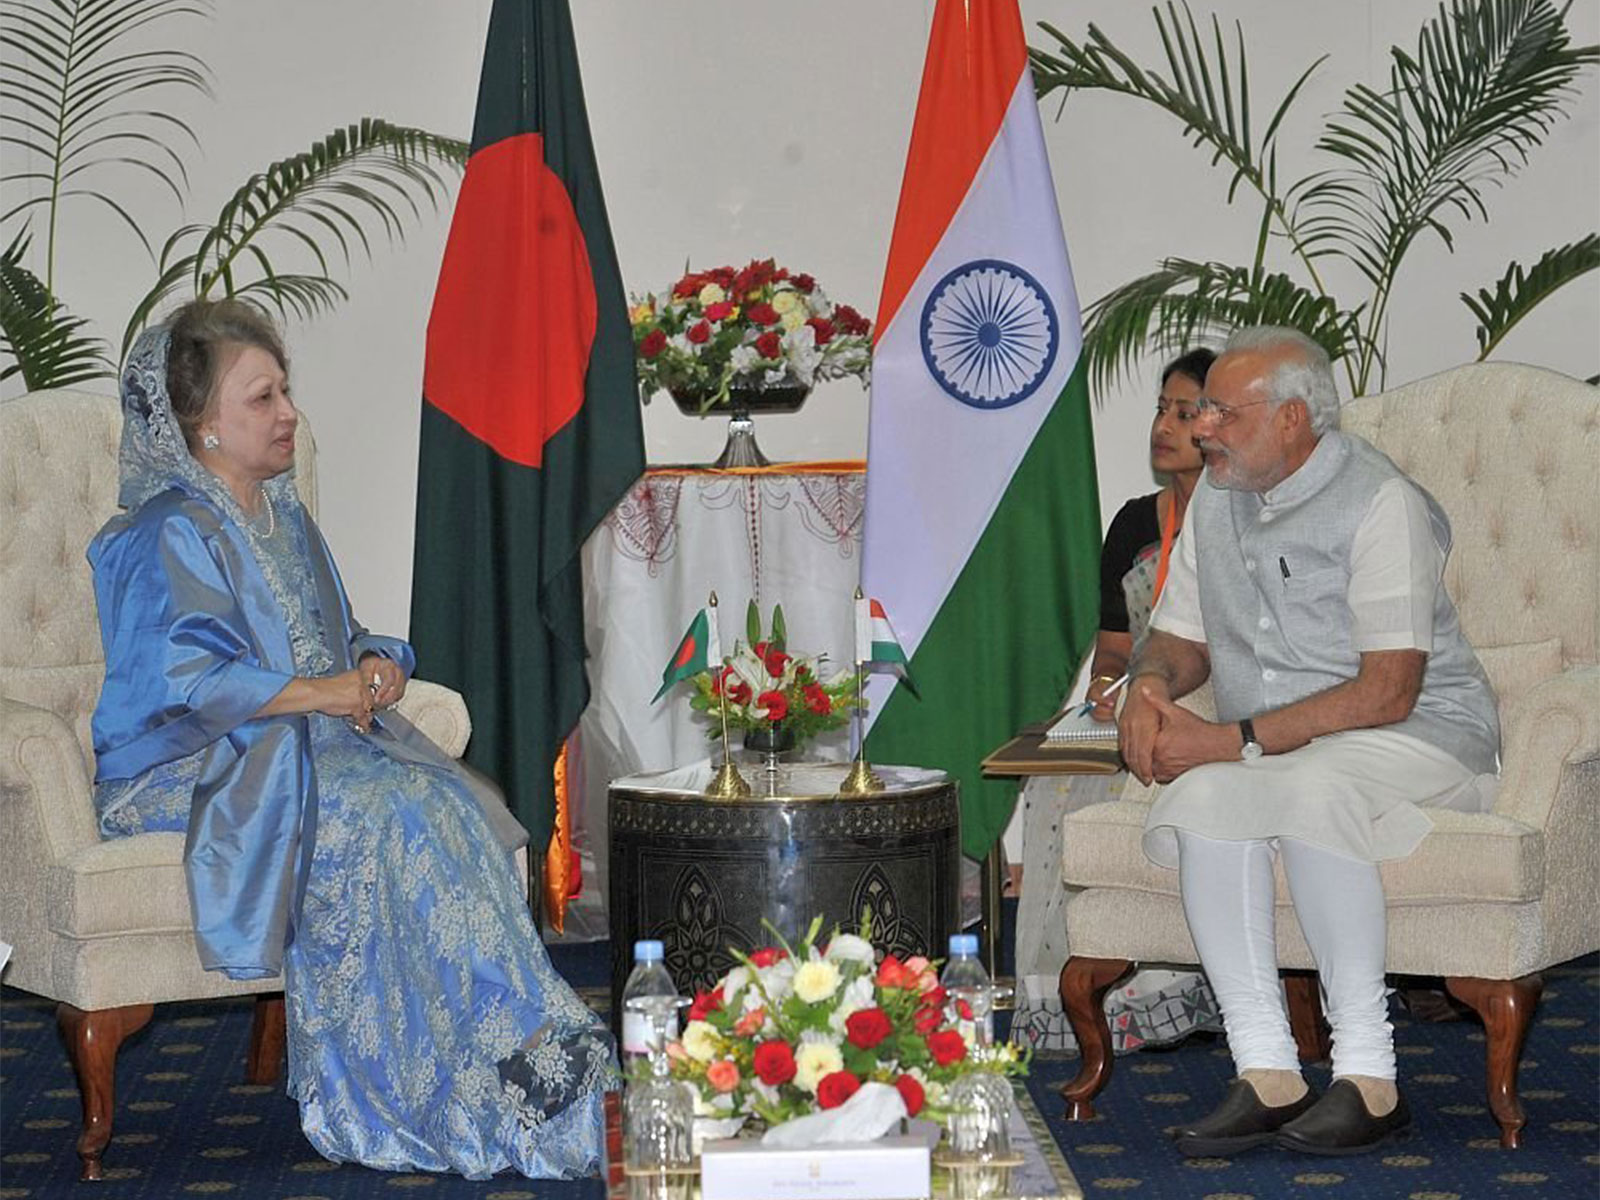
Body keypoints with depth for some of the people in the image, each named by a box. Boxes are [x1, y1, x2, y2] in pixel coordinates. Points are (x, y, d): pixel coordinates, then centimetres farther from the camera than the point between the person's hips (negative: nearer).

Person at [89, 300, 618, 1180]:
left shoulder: (286, 522, 21)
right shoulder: (168, 536, -7)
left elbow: (345, 644, 24)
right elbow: (185, 678, -20)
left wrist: (377, 667, -1)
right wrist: (320, 693, -18)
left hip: (309, 745, 8)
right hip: (192, 770, -7)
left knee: (447, 803, -22)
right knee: (383, 813, -32)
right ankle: (511, 1055, -30)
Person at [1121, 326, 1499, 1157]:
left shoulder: (1380, 503, -13)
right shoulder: (1216, 500, 10)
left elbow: (1387, 693, -20)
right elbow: (1182, 638, 20)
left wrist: (1235, 741, -24)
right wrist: (1150, 682, -6)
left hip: (1418, 737, -6)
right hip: (1271, 749, 6)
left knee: (1308, 786, -39)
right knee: (1205, 798, -29)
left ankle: (1368, 1079, -31)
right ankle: (1267, 1075, -29)